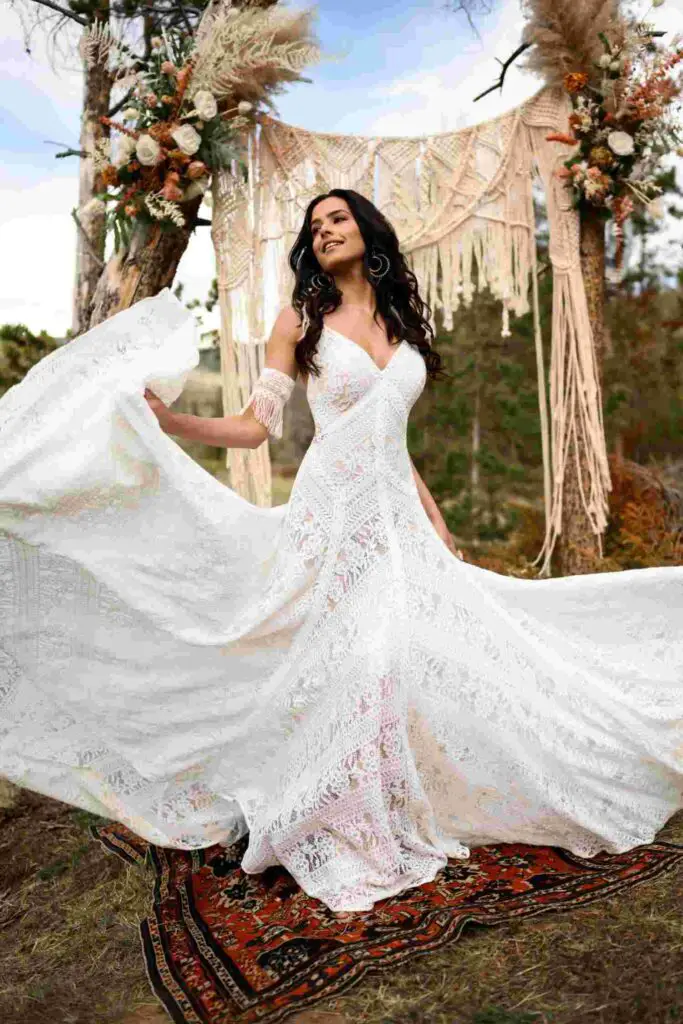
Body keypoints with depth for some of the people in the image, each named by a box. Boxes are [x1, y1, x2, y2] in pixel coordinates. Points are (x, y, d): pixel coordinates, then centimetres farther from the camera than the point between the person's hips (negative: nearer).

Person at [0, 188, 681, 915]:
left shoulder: (401, 320, 16)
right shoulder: (301, 319, 3)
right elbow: (255, 426, -2)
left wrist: (440, 529, 16)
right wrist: (168, 420, -18)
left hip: (397, 512, 5)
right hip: (333, 508, -5)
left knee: (430, 653, 2)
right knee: (347, 663, -8)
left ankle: (399, 820, 22)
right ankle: (339, 837, 11)